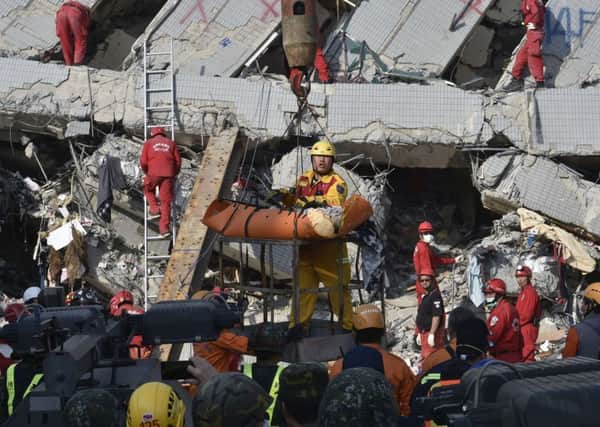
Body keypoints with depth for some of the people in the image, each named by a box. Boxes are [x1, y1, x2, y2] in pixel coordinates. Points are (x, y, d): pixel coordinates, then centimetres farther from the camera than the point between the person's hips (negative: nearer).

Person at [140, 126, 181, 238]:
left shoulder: (149, 143, 14)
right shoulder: (171, 143, 17)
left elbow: (143, 162, 8)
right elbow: (178, 161, 14)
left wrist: (146, 172, 26)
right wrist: (174, 173, 29)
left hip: (154, 173, -1)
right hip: (168, 174, 1)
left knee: (148, 189, 29)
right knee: (166, 201, 2)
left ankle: (154, 209, 10)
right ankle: (164, 227, -3)